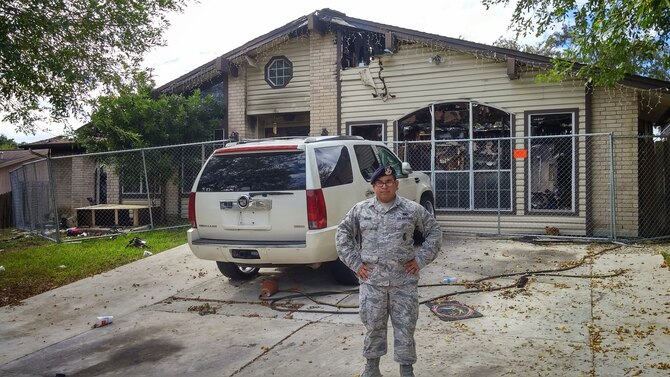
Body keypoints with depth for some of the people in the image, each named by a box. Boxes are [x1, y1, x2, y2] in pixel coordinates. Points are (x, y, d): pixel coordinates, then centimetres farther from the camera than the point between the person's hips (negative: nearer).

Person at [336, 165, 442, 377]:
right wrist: (355, 263, 1)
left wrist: (420, 260, -1)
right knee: (373, 325, 11)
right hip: (371, 281, 1)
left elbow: (434, 233, 7)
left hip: (404, 281, -1)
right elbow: (342, 235, 9)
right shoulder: (360, 210, 2)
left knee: (405, 326, 7)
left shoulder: (412, 210, -1)